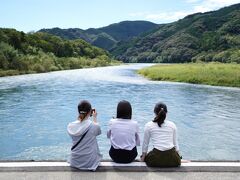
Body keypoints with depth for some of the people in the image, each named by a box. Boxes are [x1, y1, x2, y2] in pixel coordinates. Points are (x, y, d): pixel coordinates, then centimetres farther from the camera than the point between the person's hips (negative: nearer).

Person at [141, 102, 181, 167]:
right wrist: (178, 158, 25)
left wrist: (143, 157, 23)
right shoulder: (172, 125, 8)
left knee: (146, 156, 29)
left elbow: (145, 144, 10)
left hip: (156, 160, -4)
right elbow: (175, 144, 11)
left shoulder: (148, 125, 3)